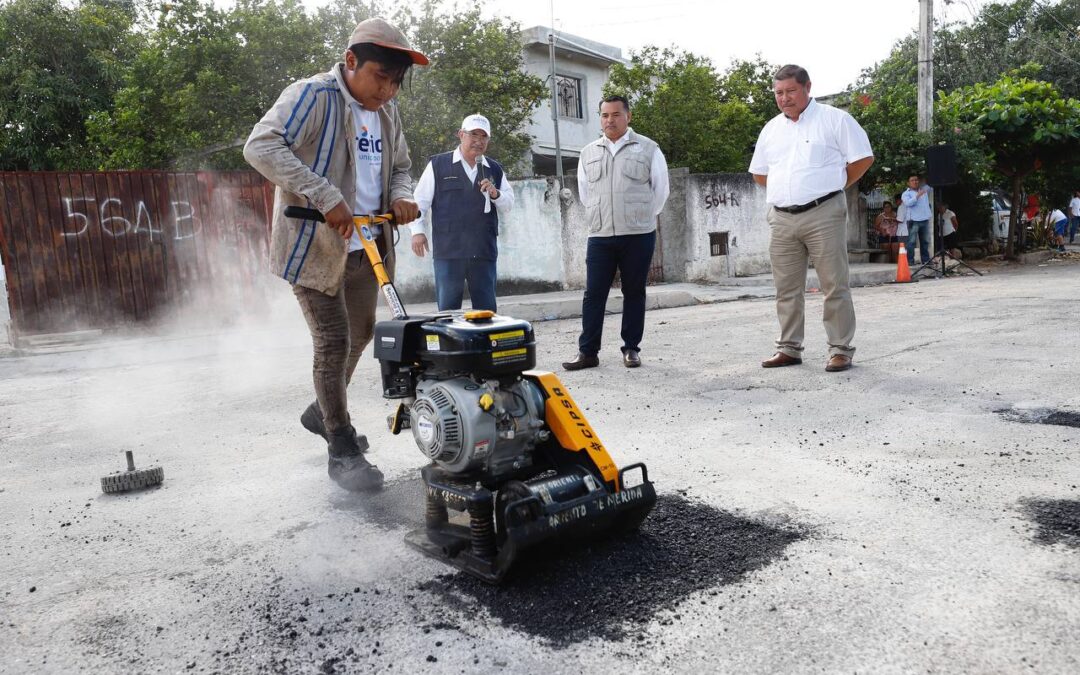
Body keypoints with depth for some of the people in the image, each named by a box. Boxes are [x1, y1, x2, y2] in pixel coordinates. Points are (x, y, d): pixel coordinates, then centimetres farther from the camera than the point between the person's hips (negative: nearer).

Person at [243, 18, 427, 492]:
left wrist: (401, 196, -4)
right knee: (333, 343, -5)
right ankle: (342, 451, 9)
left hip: (366, 246, 8)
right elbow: (261, 146, -26)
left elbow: (399, 167, 21)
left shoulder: (388, 113, 9)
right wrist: (325, 197, -33)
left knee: (360, 335, 18)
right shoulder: (312, 96, -14)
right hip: (315, 245, -8)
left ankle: (323, 412, 41)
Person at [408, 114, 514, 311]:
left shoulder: (495, 170, 16)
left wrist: (495, 194, -5)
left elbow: (508, 205, 15)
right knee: (448, 308, 1)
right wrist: (418, 230, -3)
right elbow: (420, 200, 6)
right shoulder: (438, 165, 6)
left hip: (484, 251, 3)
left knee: (487, 308, 6)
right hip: (448, 250, -3)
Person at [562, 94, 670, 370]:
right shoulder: (588, 153, 13)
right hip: (600, 236, 3)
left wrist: (643, 218, 9)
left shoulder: (648, 149, 3)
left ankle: (631, 349, 13)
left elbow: (660, 188, 7)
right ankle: (587, 351, 5)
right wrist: (598, 218, 14)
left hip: (638, 235, -2)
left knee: (634, 293, 4)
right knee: (593, 294, 0)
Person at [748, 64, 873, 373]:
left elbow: (863, 158, 1)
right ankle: (789, 348, 18)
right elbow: (759, 174, 23)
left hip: (822, 213, -5)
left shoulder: (834, 119, 0)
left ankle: (841, 349, 4)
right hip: (781, 218, 5)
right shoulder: (771, 129, 16)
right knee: (787, 289, 8)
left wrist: (833, 186, 4)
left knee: (834, 286, -3)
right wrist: (787, 189, 14)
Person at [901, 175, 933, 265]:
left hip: (925, 220, 5)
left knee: (925, 241, 11)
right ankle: (910, 261, -6)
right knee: (912, 241, -7)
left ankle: (926, 259, 18)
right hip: (914, 221, -5)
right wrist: (918, 195, -24)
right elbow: (908, 203, -16)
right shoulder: (906, 193, 0)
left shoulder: (924, 190, 17)